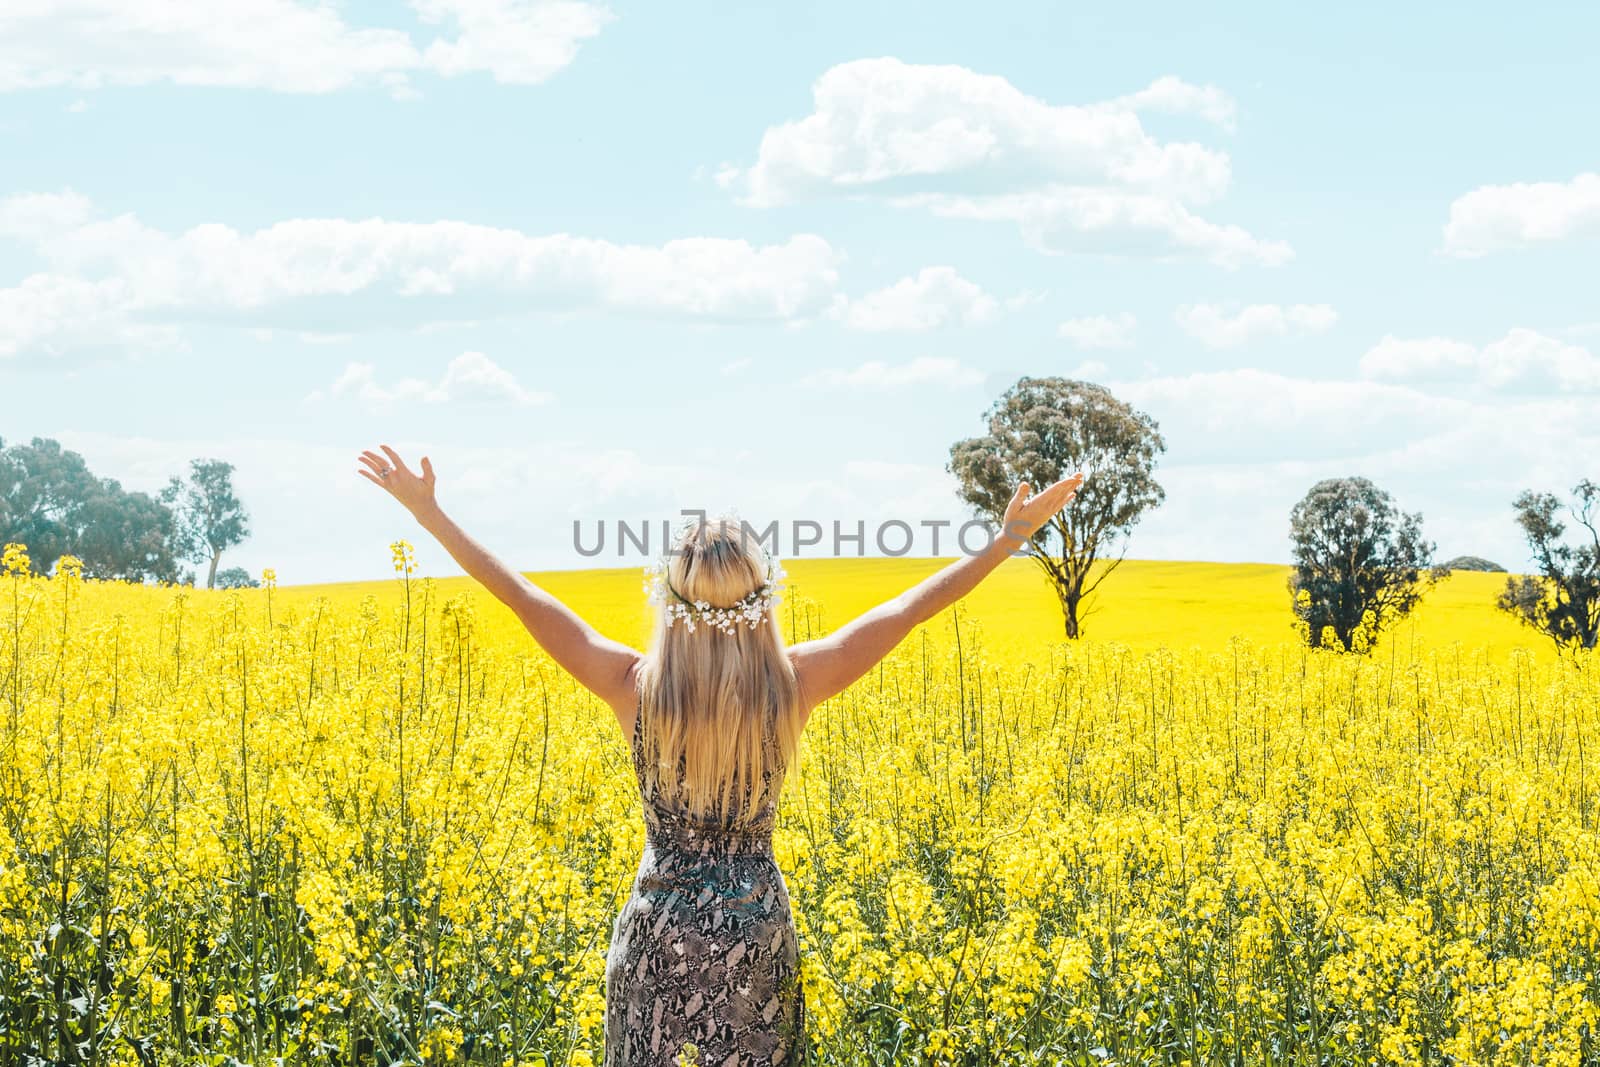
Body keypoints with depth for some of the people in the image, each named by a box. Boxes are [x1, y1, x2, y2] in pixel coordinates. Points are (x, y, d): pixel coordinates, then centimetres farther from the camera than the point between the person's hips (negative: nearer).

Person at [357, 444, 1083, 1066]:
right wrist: (1013, 534, 1)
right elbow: (908, 609, -6)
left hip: (659, 931, 0)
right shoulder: (793, 685, -13)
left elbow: (518, 595, -9)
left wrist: (426, 510, -2)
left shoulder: (633, 688, -15)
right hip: (754, 930, 0)